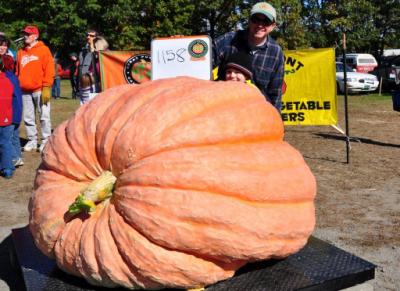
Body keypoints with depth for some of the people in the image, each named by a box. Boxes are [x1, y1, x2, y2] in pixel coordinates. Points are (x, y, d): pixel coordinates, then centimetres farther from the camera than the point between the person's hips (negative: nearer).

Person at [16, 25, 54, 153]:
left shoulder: (43, 50, -1)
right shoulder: (20, 52, 14)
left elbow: (49, 70, -7)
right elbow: (18, 72, 15)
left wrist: (46, 88, -13)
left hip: (40, 90, -5)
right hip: (25, 91, 5)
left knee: (44, 117, -2)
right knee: (28, 118, 8)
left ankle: (46, 141, 5)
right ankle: (32, 141, 16)